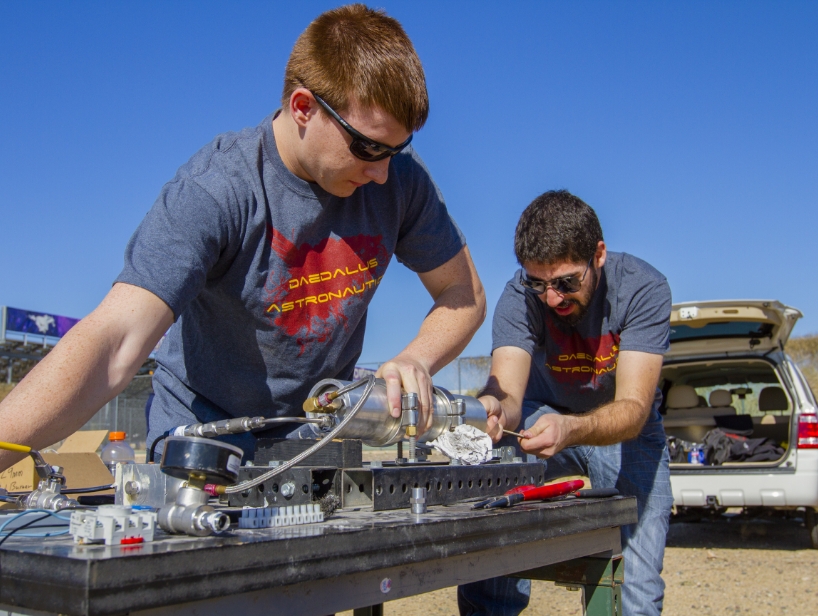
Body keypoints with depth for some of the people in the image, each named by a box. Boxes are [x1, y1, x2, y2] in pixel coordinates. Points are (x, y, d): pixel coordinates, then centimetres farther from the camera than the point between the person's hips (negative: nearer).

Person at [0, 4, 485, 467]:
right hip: (205, 427, -3)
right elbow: (115, 345, -34)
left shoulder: (401, 179, -12)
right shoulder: (212, 192, -24)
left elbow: (465, 294, -1)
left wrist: (415, 361, -21)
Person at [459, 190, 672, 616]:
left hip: (625, 429, 0)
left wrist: (569, 429, -54)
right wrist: (494, 409, -58)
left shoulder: (642, 287, -26)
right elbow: (507, 388, -33)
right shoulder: (519, 297, -22)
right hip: (545, 415, 1)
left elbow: (633, 408, -33)